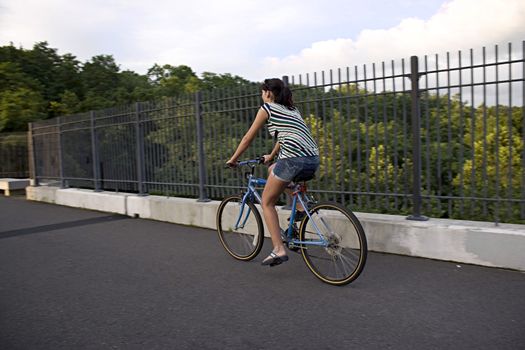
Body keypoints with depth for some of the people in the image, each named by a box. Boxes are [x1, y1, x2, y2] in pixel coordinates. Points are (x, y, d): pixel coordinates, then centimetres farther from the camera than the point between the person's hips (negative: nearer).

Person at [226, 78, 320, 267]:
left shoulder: (267, 108, 8)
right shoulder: (292, 109, 28)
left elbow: (248, 138, 11)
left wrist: (233, 159, 23)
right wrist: (271, 156, 49)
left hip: (293, 159, -8)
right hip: (313, 161, 8)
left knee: (267, 202, 9)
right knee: (272, 170, 33)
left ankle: (279, 250, 1)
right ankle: (301, 208, 21)